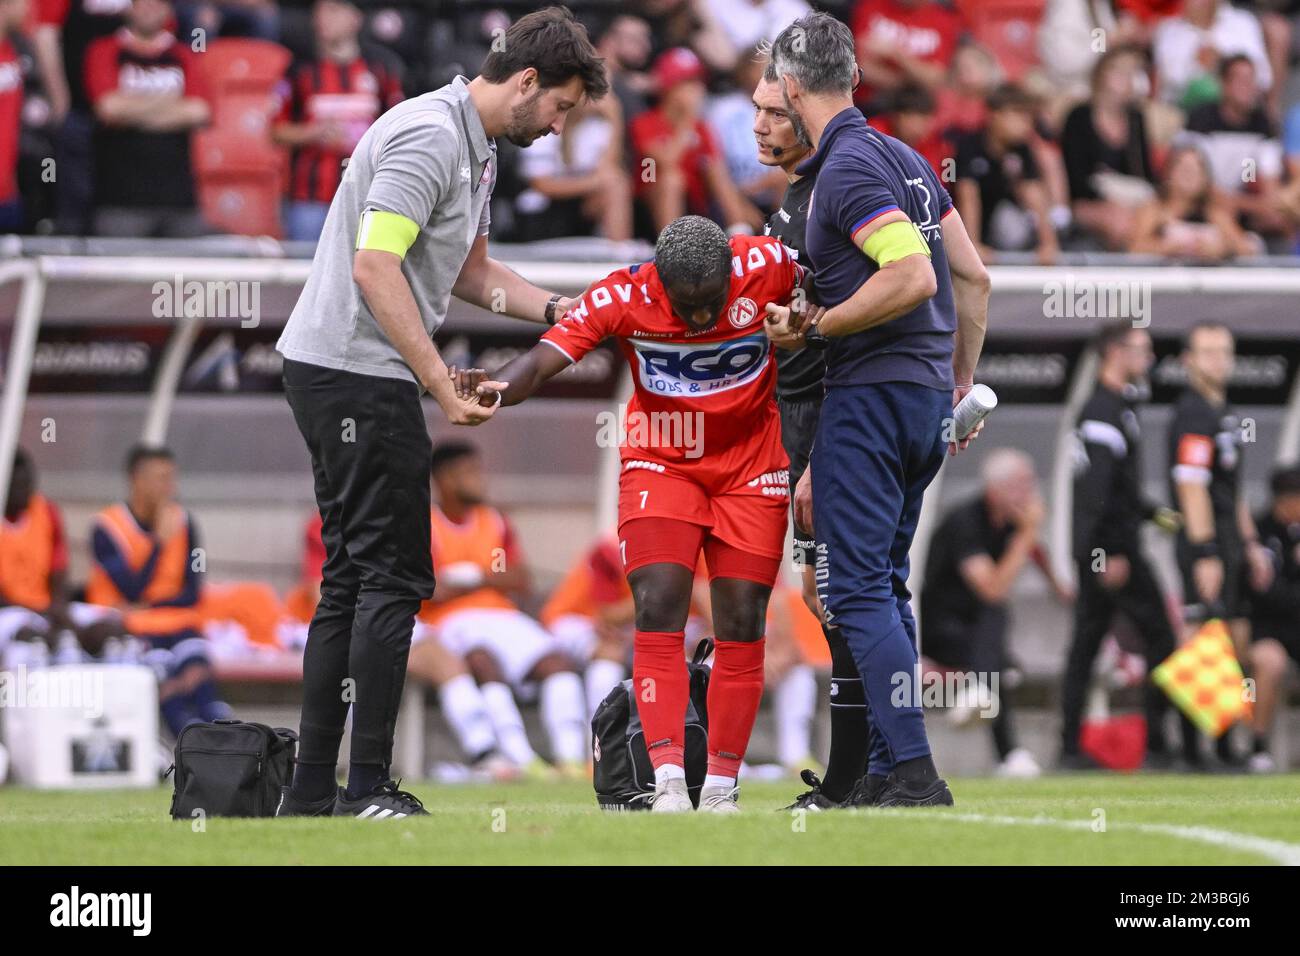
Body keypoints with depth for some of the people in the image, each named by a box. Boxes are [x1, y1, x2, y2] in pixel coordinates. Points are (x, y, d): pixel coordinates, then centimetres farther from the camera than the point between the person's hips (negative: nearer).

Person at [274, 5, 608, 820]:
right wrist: (443, 385, -23)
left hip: (340, 377, 11)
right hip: (356, 375, -11)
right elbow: (374, 267, -23)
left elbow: (470, 272, 27)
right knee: (394, 576, -8)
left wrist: (563, 311, 15)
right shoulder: (430, 136, -16)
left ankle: (313, 790, 10)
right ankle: (367, 788, -8)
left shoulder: (476, 147, 16)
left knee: (353, 579, 10)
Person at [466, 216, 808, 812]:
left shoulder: (766, 268, -22)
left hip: (749, 467, 1)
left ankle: (722, 786, 8)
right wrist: (495, 391, -50)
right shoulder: (623, 297, -23)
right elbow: (545, 358, -32)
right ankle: (669, 780, -19)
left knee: (741, 624, -1)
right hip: (661, 466, -1)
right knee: (659, 611, -15)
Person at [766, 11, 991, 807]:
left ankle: (916, 776, -15)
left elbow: (912, 278, -24)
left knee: (857, 589, -9)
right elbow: (974, 279, 17)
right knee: (884, 583, 15)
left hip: (870, 393, -9)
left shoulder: (846, 168, -13)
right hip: (927, 397, 9)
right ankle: (892, 768, 16)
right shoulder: (905, 157, 15)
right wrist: (963, 384, 23)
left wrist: (815, 327, -14)